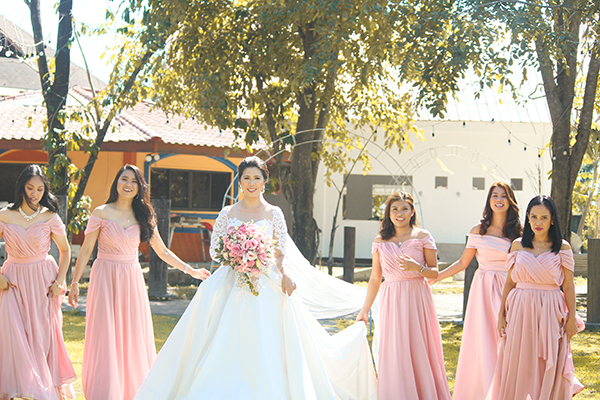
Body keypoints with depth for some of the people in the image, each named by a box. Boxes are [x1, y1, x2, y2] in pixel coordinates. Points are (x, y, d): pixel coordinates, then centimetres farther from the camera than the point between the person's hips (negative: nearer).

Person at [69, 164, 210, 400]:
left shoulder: (144, 216, 8)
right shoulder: (102, 213, 0)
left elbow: (162, 251, 15)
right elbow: (86, 250, 1)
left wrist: (191, 270, 12)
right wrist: (75, 282, -5)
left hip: (132, 280, 3)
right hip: (105, 277, -3)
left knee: (133, 338, 2)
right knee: (104, 338, -5)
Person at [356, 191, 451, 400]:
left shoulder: (423, 237, 1)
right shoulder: (380, 241, 7)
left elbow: (434, 272, 2)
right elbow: (375, 278, 12)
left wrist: (417, 267, -18)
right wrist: (365, 309, 12)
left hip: (417, 298, -2)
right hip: (391, 301, 2)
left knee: (419, 351, 0)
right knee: (394, 353, 0)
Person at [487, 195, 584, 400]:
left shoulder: (562, 248, 1)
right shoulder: (518, 245, 6)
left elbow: (569, 287, 1)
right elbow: (509, 282, 9)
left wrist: (572, 318, -3)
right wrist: (501, 314, 7)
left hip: (550, 312, -1)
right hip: (521, 310, 2)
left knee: (549, 368, 3)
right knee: (518, 365, 4)